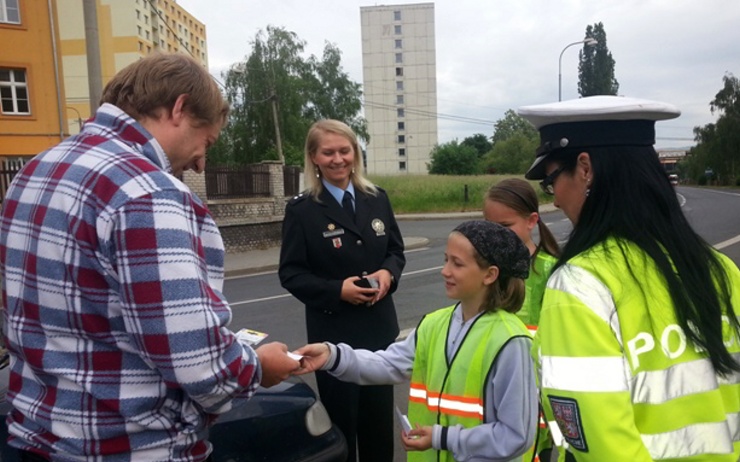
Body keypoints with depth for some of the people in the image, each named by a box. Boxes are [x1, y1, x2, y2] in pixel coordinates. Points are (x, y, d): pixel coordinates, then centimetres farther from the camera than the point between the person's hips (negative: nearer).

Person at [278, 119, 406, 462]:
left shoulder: (377, 198, 4)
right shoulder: (301, 209, -8)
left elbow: (396, 250, 12)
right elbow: (290, 273, -8)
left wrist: (388, 273, -10)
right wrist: (336, 290, -21)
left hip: (379, 324, 4)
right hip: (332, 330, -3)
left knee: (380, 414, 16)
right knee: (341, 417, 10)